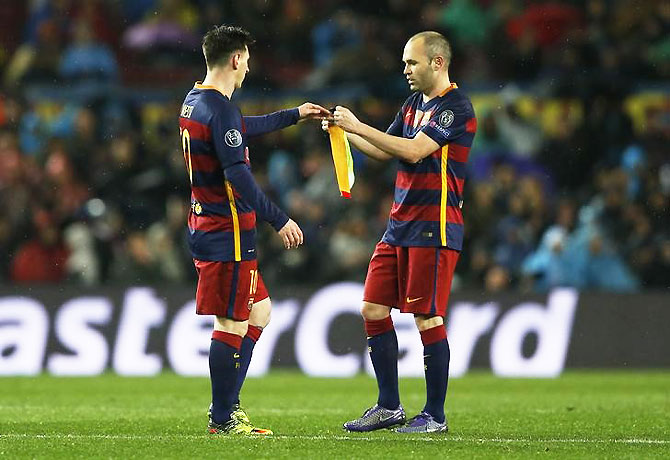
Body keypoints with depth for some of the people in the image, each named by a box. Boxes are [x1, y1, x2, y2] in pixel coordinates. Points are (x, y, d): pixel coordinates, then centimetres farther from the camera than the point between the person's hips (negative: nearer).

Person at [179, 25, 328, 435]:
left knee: (259, 312, 17)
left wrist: (294, 115, 41)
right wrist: (279, 220, -22)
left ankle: (225, 404, 17)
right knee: (233, 323, -4)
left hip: (206, 225, 10)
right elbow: (238, 175, -24)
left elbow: (244, 127, 31)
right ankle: (223, 418, 1)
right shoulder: (220, 109, -18)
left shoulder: (195, 101, 13)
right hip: (228, 232, -10)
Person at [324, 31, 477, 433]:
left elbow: (413, 150, -20)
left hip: (433, 228, -9)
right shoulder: (414, 104, 16)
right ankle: (389, 407, 14)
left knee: (428, 319, -6)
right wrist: (344, 131, 11)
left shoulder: (456, 107, -11)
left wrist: (359, 126, -16)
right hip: (400, 224, 9)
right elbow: (385, 151, 25)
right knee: (373, 310, 6)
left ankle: (435, 415, 2)